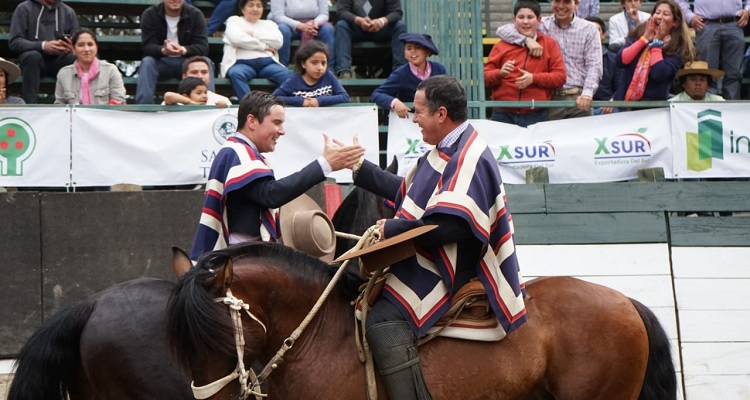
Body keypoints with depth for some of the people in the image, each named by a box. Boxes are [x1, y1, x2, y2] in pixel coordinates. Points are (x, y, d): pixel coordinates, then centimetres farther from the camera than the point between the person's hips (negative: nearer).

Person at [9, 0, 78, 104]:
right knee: (32, 56, -36)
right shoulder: (24, 9, 3)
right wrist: (42, 46, -24)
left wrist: (72, 48, -17)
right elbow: (14, 42, -8)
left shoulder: (68, 12, 11)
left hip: (59, 60, 2)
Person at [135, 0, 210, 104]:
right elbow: (147, 47, -17)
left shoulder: (195, 14, -6)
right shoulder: (149, 14, -7)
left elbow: (203, 47, -15)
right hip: (161, 62, 0)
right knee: (147, 62, -31)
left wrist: (184, 50, -38)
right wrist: (163, 50, -41)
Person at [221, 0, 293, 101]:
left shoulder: (269, 24, 29)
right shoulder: (234, 20, 20)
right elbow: (237, 39, -2)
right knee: (236, 74, -39)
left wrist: (254, 35, 2)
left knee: (288, 75, -29)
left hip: (267, 62, 3)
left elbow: (278, 41, 8)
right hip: (242, 62, -3)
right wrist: (264, 46, 1)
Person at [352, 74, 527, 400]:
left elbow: (449, 226, -29)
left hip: (450, 271, -11)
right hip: (426, 260, 11)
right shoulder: (448, 151, 13)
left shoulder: (470, 158, -20)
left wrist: (392, 229, -21)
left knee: (383, 320, -26)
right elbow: (407, 191, 26)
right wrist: (360, 169, 24)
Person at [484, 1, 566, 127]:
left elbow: (560, 76, 3)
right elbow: (485, 77, 7)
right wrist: (500, 73, -16)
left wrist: (534, 78, -12)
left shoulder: (549, 44, 9)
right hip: (503, 115, 0)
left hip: (536, 116, 0)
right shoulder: (501, 46, 9)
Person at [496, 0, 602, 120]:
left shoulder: (589, 29, 7)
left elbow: (593, 65, 0)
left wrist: (587, 93, -17)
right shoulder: (542, 25, 8)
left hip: (578, 99, 0)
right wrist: (527, 39, -16)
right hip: (549, 99, 0)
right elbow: (503, 30, 3)